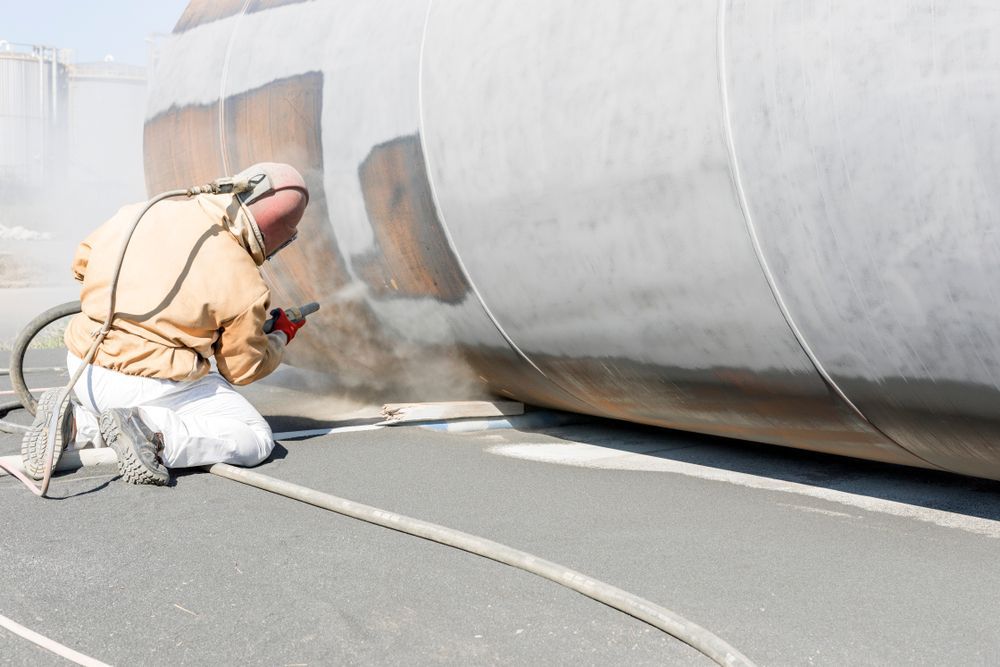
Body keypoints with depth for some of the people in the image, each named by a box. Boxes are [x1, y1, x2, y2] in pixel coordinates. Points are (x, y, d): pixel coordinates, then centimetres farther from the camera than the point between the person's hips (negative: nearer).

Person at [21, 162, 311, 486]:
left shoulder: (138, 214, 1)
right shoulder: (244, 285, -11)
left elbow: (83, 259, 20)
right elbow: (244, 368, 3)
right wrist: (280, 337, 24)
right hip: (149, 385, -7)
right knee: (255, 438, 3)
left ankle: (76, 422, 5)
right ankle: (151, 432, -18)